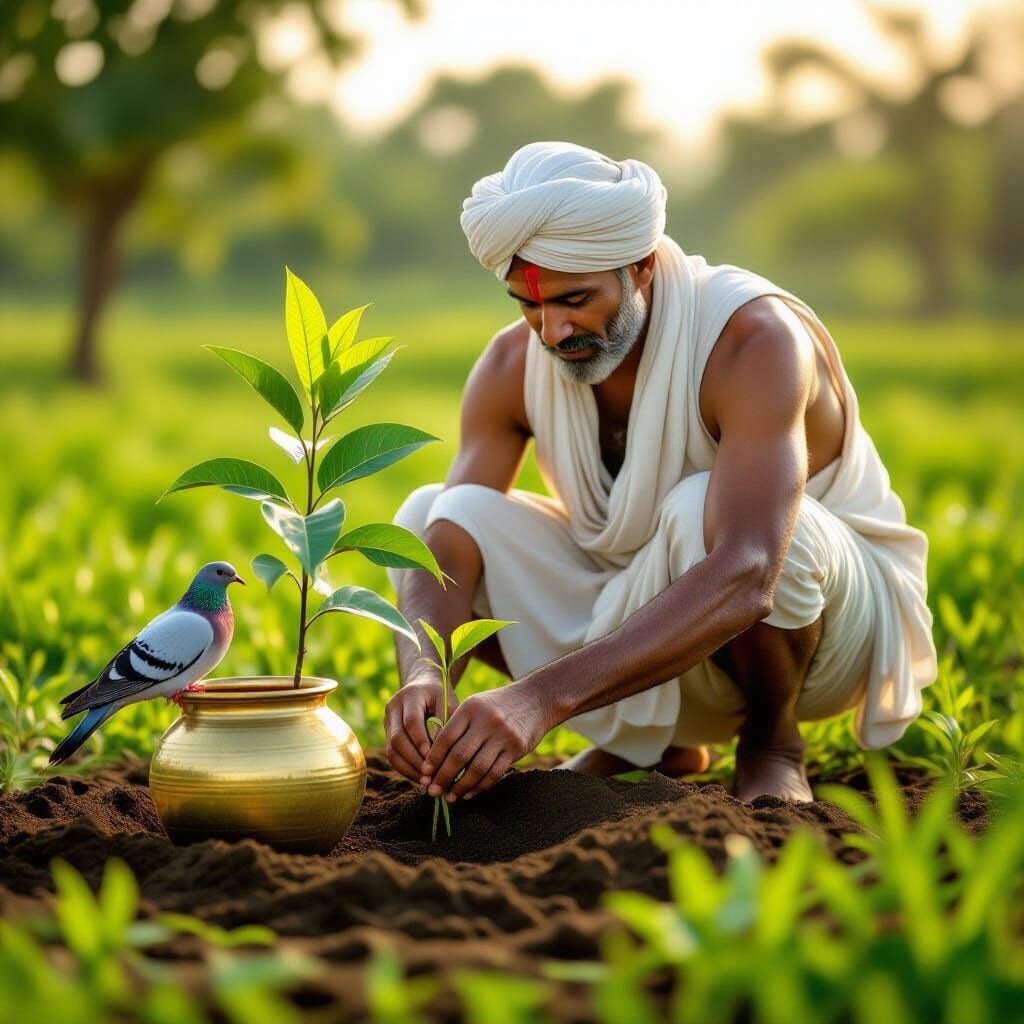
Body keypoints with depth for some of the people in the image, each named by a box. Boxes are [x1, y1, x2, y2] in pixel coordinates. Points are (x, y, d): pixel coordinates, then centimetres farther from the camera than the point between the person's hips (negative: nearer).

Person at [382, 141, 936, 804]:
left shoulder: (756, 340, -31)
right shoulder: (512, 367, -12)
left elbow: (743, 581, -45)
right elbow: (445, 549, -19)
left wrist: (546, 695, -55)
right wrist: (424, 675, -44)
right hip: (646, 612, 6)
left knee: (703, 511, -39)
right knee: (428, 517, -14)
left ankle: (773, 743, -9)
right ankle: (647, 742, 2)